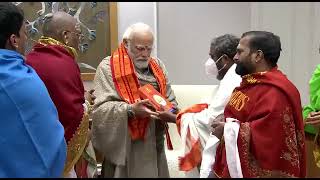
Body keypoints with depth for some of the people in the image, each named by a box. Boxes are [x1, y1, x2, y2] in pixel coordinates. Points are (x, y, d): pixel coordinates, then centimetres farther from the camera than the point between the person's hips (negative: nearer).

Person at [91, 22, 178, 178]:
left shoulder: (157, 66, 11)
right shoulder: (108, 67, -7)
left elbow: (171, 101, 11)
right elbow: (100, 109, -14)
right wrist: (130, 109, -27)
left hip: (155, 145, 5)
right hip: (125, 148, -5)